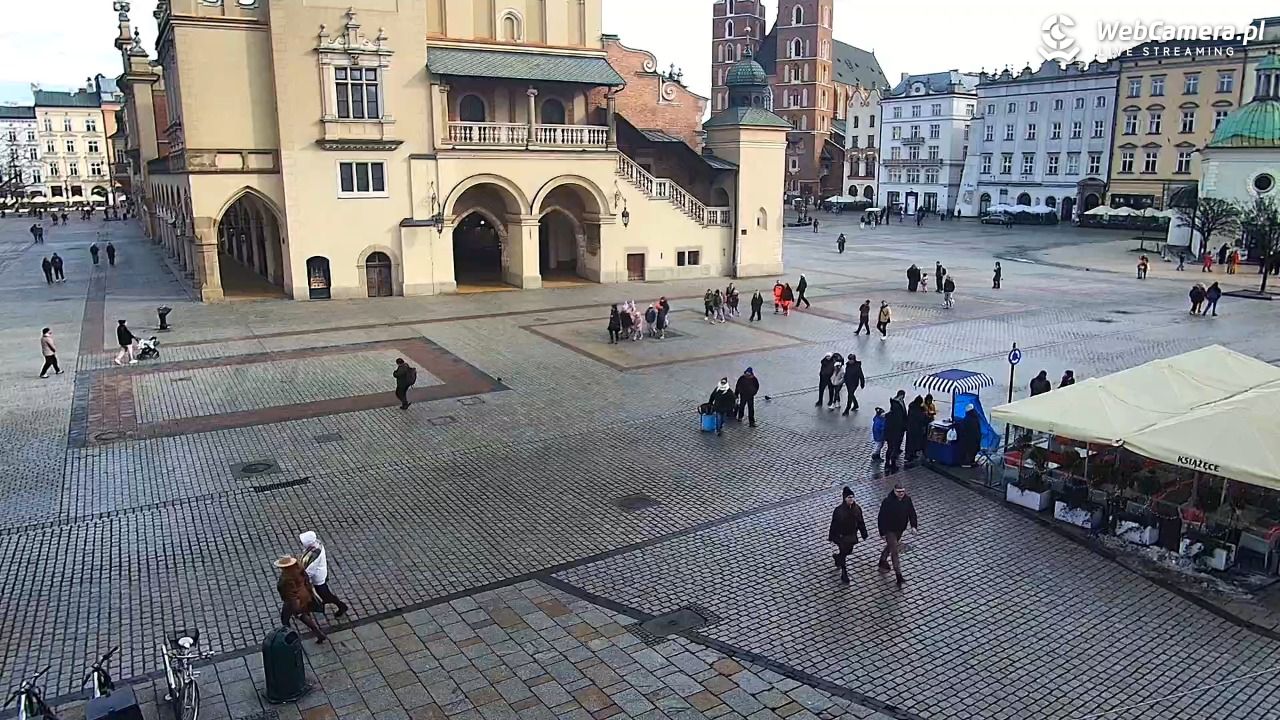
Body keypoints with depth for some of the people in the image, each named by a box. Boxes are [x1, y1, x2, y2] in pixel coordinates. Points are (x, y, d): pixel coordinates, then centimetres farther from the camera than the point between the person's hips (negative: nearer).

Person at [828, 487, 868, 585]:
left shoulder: (857, 508, -9)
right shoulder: (838, 510, -21)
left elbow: (861, 522, 3)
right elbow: (833, 524, -13)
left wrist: (864, 534, 8)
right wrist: (831, 538, -8)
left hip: (852, 535, 5)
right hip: (841, 536, -5)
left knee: (848, 551, 23)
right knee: (843, 554, 1)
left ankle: (837, 557, 55)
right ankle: (844, 575, 16)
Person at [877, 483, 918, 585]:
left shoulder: (907, 499, -9)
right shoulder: (887, 501, -25)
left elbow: (912, 512, 5)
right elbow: (882, 518, -18)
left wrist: (913, 525, -5)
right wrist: (882, 532, -16)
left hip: (900, 529, 6)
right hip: (890, 530, -6)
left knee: (890, 546, 26)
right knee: (895, 551, -7)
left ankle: (883, 561, 50)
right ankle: (899, 576, -3)